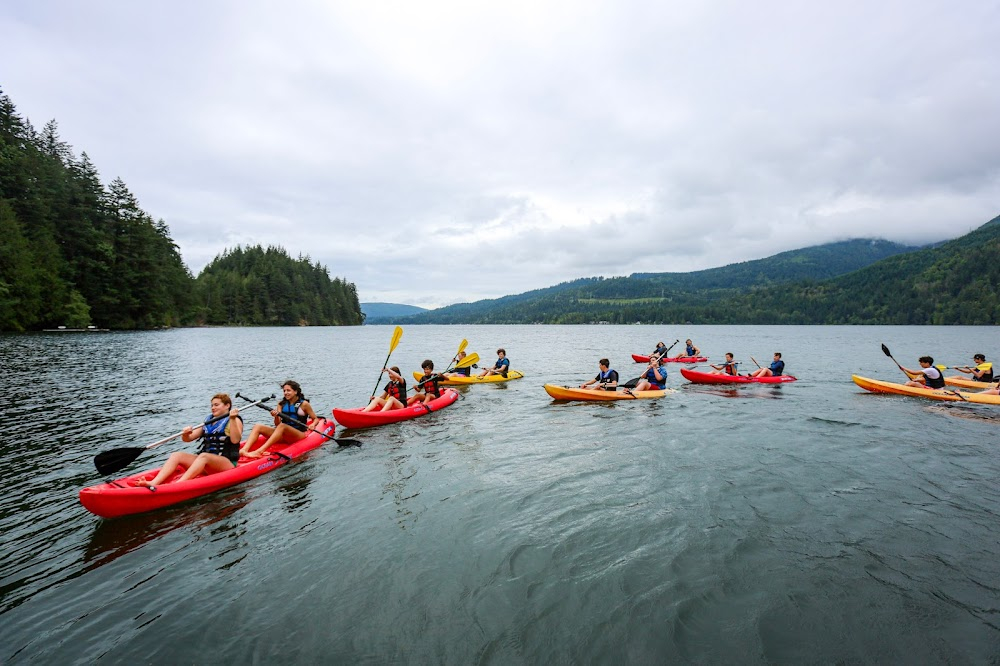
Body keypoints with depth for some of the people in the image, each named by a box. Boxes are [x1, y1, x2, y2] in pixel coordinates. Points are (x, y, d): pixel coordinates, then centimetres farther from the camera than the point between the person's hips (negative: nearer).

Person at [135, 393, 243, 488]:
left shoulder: (234, 421, 2)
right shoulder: (208, 421, 20)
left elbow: (235, 440, -17)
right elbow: (188, 439, 15)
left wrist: (232, 419, -23)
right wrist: (185, 434, -8)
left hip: (227, 463, -6)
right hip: (205, 462, 6)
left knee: (204, 456, -34)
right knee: (177, 455, -12)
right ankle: (154, 483, -31)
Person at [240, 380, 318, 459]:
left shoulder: (304, 404, -1)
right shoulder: (281, 404, 11)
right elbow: (277, 424, 3)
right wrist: (276, 417, -19)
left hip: (299, 434, -6)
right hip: (283, 435, 6)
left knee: (282, 426, -35)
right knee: (258, 427, -11)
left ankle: (260, 451, -46)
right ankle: (244, 450, -35)